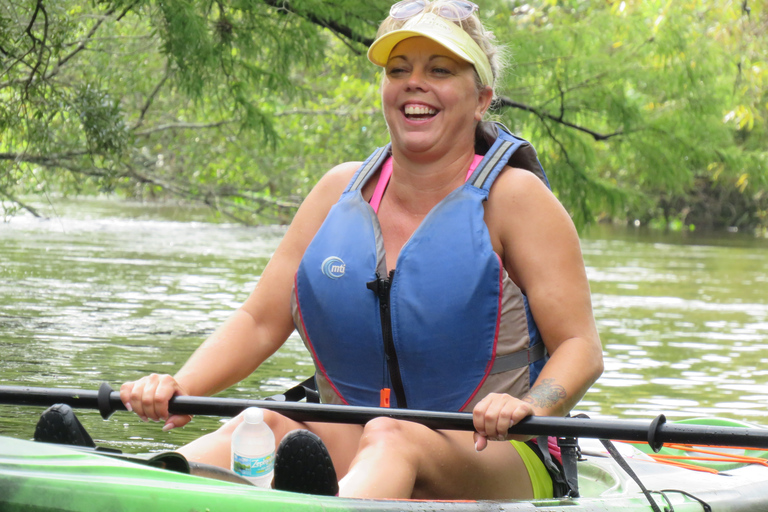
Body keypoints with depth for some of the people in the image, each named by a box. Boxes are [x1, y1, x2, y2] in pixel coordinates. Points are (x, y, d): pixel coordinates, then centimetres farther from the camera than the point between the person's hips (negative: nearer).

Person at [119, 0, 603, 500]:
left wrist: (528, 409, -29)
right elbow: (258, 322, 8)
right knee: (267, 423, -28)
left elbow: (580, 346, -7)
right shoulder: (342, 191, 10)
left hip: (497, 466, -4)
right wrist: (177, 388, -12)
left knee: (391, 440, -37)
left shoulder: (513, 196, -3)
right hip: (351, 449, 4)